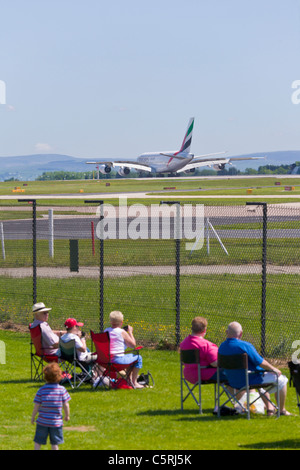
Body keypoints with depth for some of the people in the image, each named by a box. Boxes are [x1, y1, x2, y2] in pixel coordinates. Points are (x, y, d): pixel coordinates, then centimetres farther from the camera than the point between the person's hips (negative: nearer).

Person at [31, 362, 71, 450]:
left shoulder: (41, 390, -11)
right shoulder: (62, 389, -8)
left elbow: (36, 406, -8)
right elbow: (66, 405, -3)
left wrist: (33, 417, 7)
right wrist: (67, 415, 14)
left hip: (42, 421, -1)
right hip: (56, 421, 1)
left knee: (38, 442, 10)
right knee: (54, 443, 10)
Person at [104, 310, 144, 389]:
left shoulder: (106, 331, 6)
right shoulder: (122, 332, -13)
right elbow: (133, 344, -6)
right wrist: (130, 332, 5)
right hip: (118, 359, -8)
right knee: (138, 357, 10)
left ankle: (130, 378, 47)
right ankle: (134, 382, 13)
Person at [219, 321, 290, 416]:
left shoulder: (222, 347, -4)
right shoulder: (245, 346, -27)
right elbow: (261, 363, -22)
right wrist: (274, 370, -1)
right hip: (250, 381, -8)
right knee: (282, 380, 11)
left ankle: (269, 408, 38)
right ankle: (282, 410, 22)